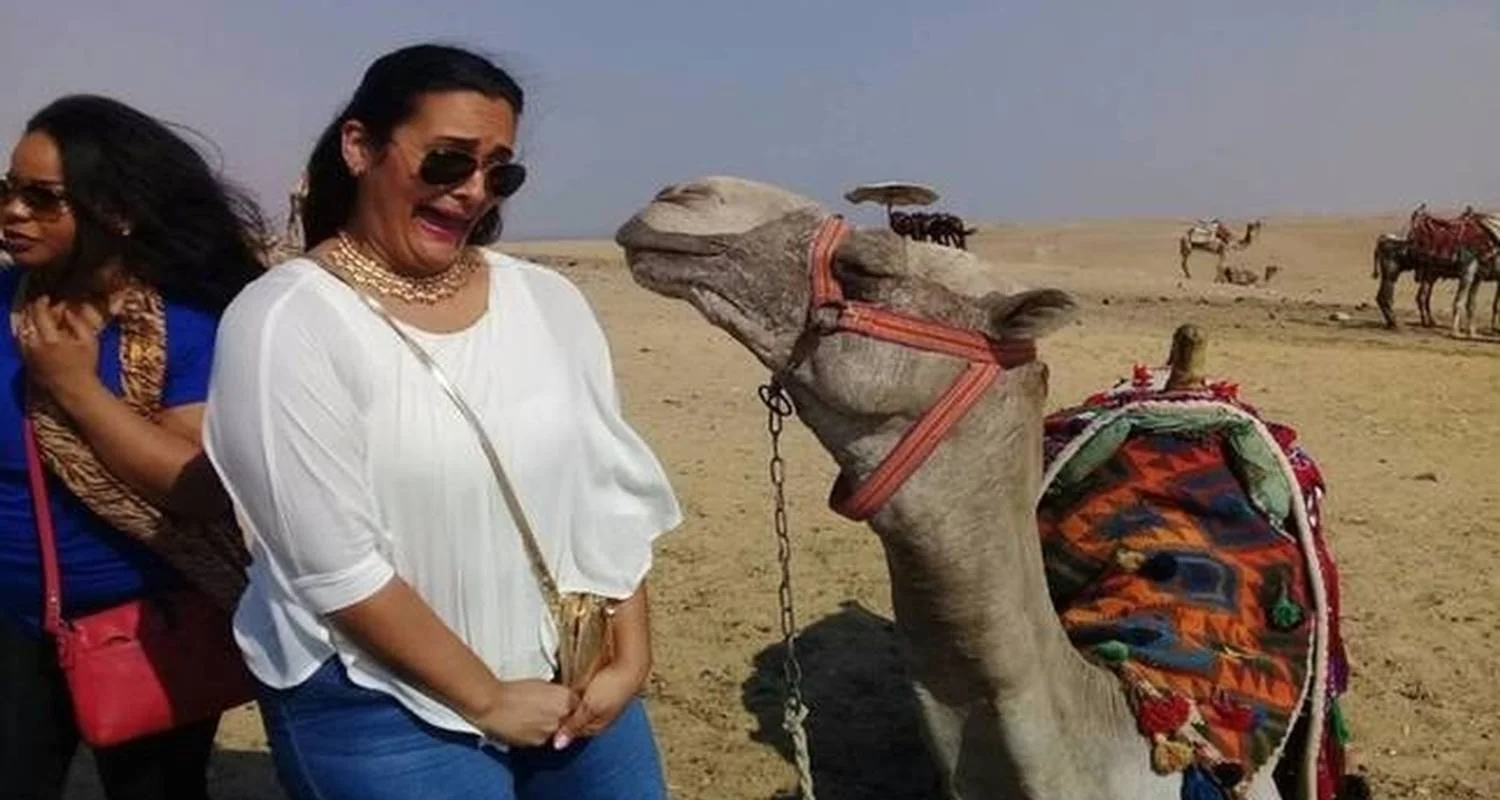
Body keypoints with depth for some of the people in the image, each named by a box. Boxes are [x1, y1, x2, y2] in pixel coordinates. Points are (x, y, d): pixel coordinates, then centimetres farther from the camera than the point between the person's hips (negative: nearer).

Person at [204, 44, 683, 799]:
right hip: (375, 703, -4)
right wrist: (486, 701, -12)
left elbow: (614, 493, 3)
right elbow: (334, 565, -16)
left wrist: (629, 658, -2)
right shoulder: (284, 323, -13)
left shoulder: (549, 301, 1)